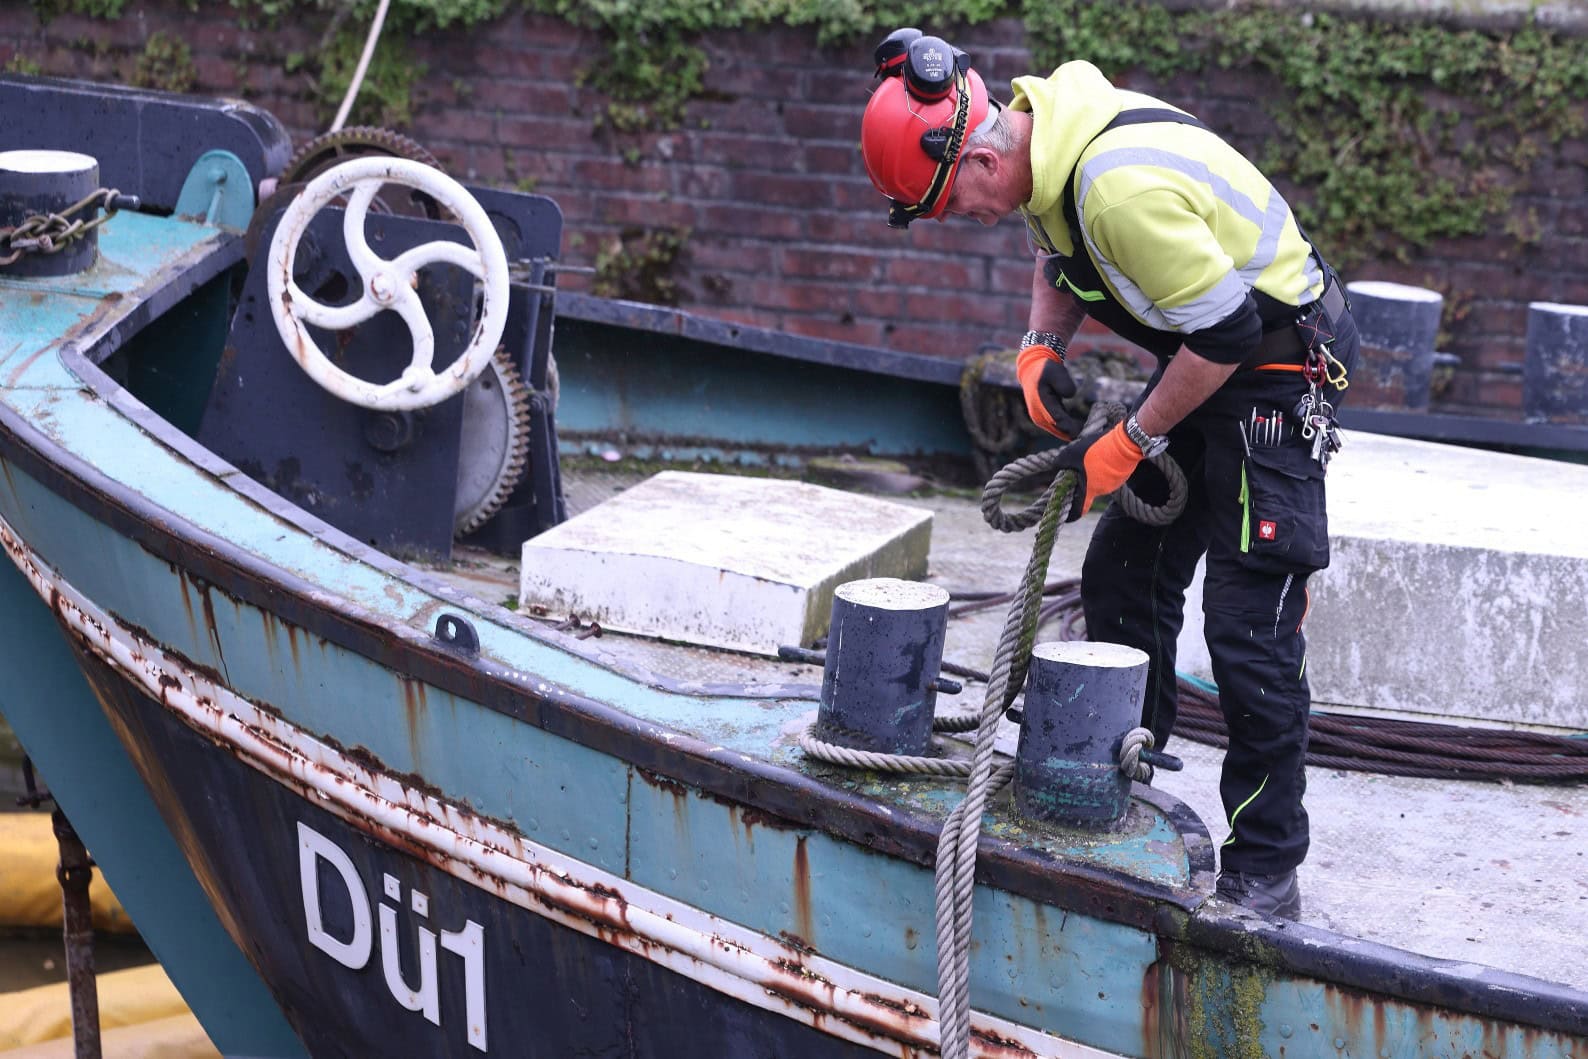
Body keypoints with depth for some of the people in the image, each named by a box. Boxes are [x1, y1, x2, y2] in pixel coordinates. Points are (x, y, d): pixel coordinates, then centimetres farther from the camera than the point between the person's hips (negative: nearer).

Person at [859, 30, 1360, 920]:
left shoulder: (1123, 186, -33)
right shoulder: (1044, 133, -3)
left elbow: (1225, 333, -27)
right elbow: (1062, 255, 17)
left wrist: (1126, 447, -18)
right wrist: (1042, 346, -1)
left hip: (1277, 365, -10)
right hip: (1202, 356, 10)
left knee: (1250, 628, -10)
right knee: (1122, 579, 12)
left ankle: (1266, 872, 1)